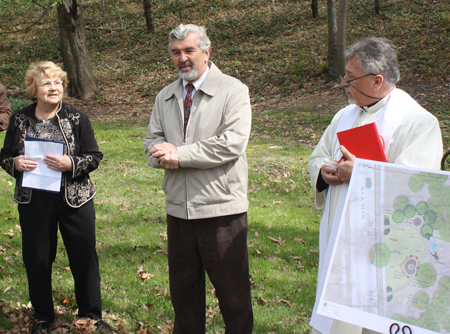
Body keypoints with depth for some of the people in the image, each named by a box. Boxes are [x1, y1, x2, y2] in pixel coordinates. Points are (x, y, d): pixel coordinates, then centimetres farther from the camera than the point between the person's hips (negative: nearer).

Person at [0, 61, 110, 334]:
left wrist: (71, 164, -20)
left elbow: (95, 156, -2)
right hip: (33, 201, 1)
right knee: (37, 260, 8)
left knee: (84, 257, 5)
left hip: (75, 199, -1)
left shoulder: (77, 118, -1)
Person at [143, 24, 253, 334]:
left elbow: (231, 144, -18)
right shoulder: (165, 97, 14)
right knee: (183, 290, 16)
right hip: (179, 209, 6)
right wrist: (164, 155, -15)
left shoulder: (233, 91, -5)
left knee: (232, 291, 3)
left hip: (221, 210, -5)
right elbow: (152, 144, 10)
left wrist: (179, 153, -15)